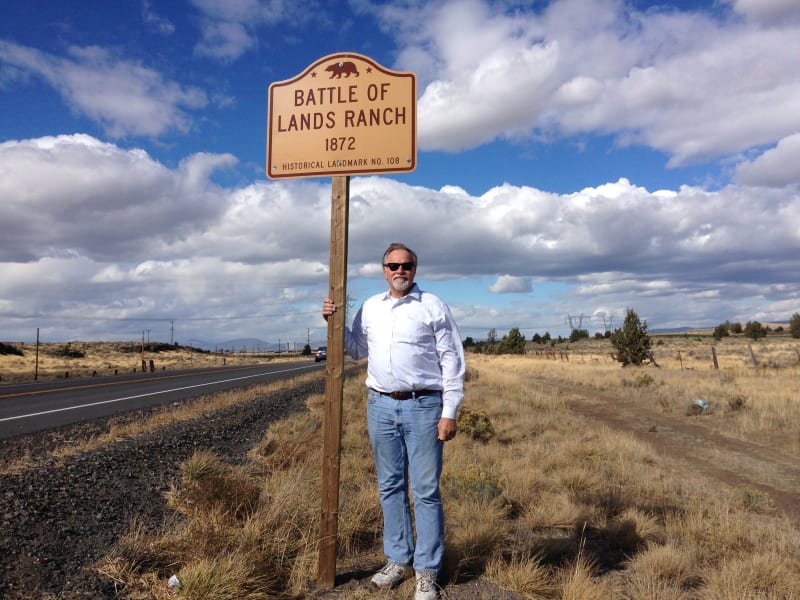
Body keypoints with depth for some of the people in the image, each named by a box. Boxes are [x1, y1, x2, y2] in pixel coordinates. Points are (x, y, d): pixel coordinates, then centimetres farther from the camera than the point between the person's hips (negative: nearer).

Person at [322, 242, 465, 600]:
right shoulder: (370, 307, 10)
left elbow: (452, 361, -4)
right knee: (390, 487, 12)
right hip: (381, 406, 4)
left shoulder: (432, 306, -2)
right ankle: (398, 560, 26)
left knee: (426, 490, 0)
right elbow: (357, 350, 20)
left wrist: (449, 412, -9)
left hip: (423, 407, -4)